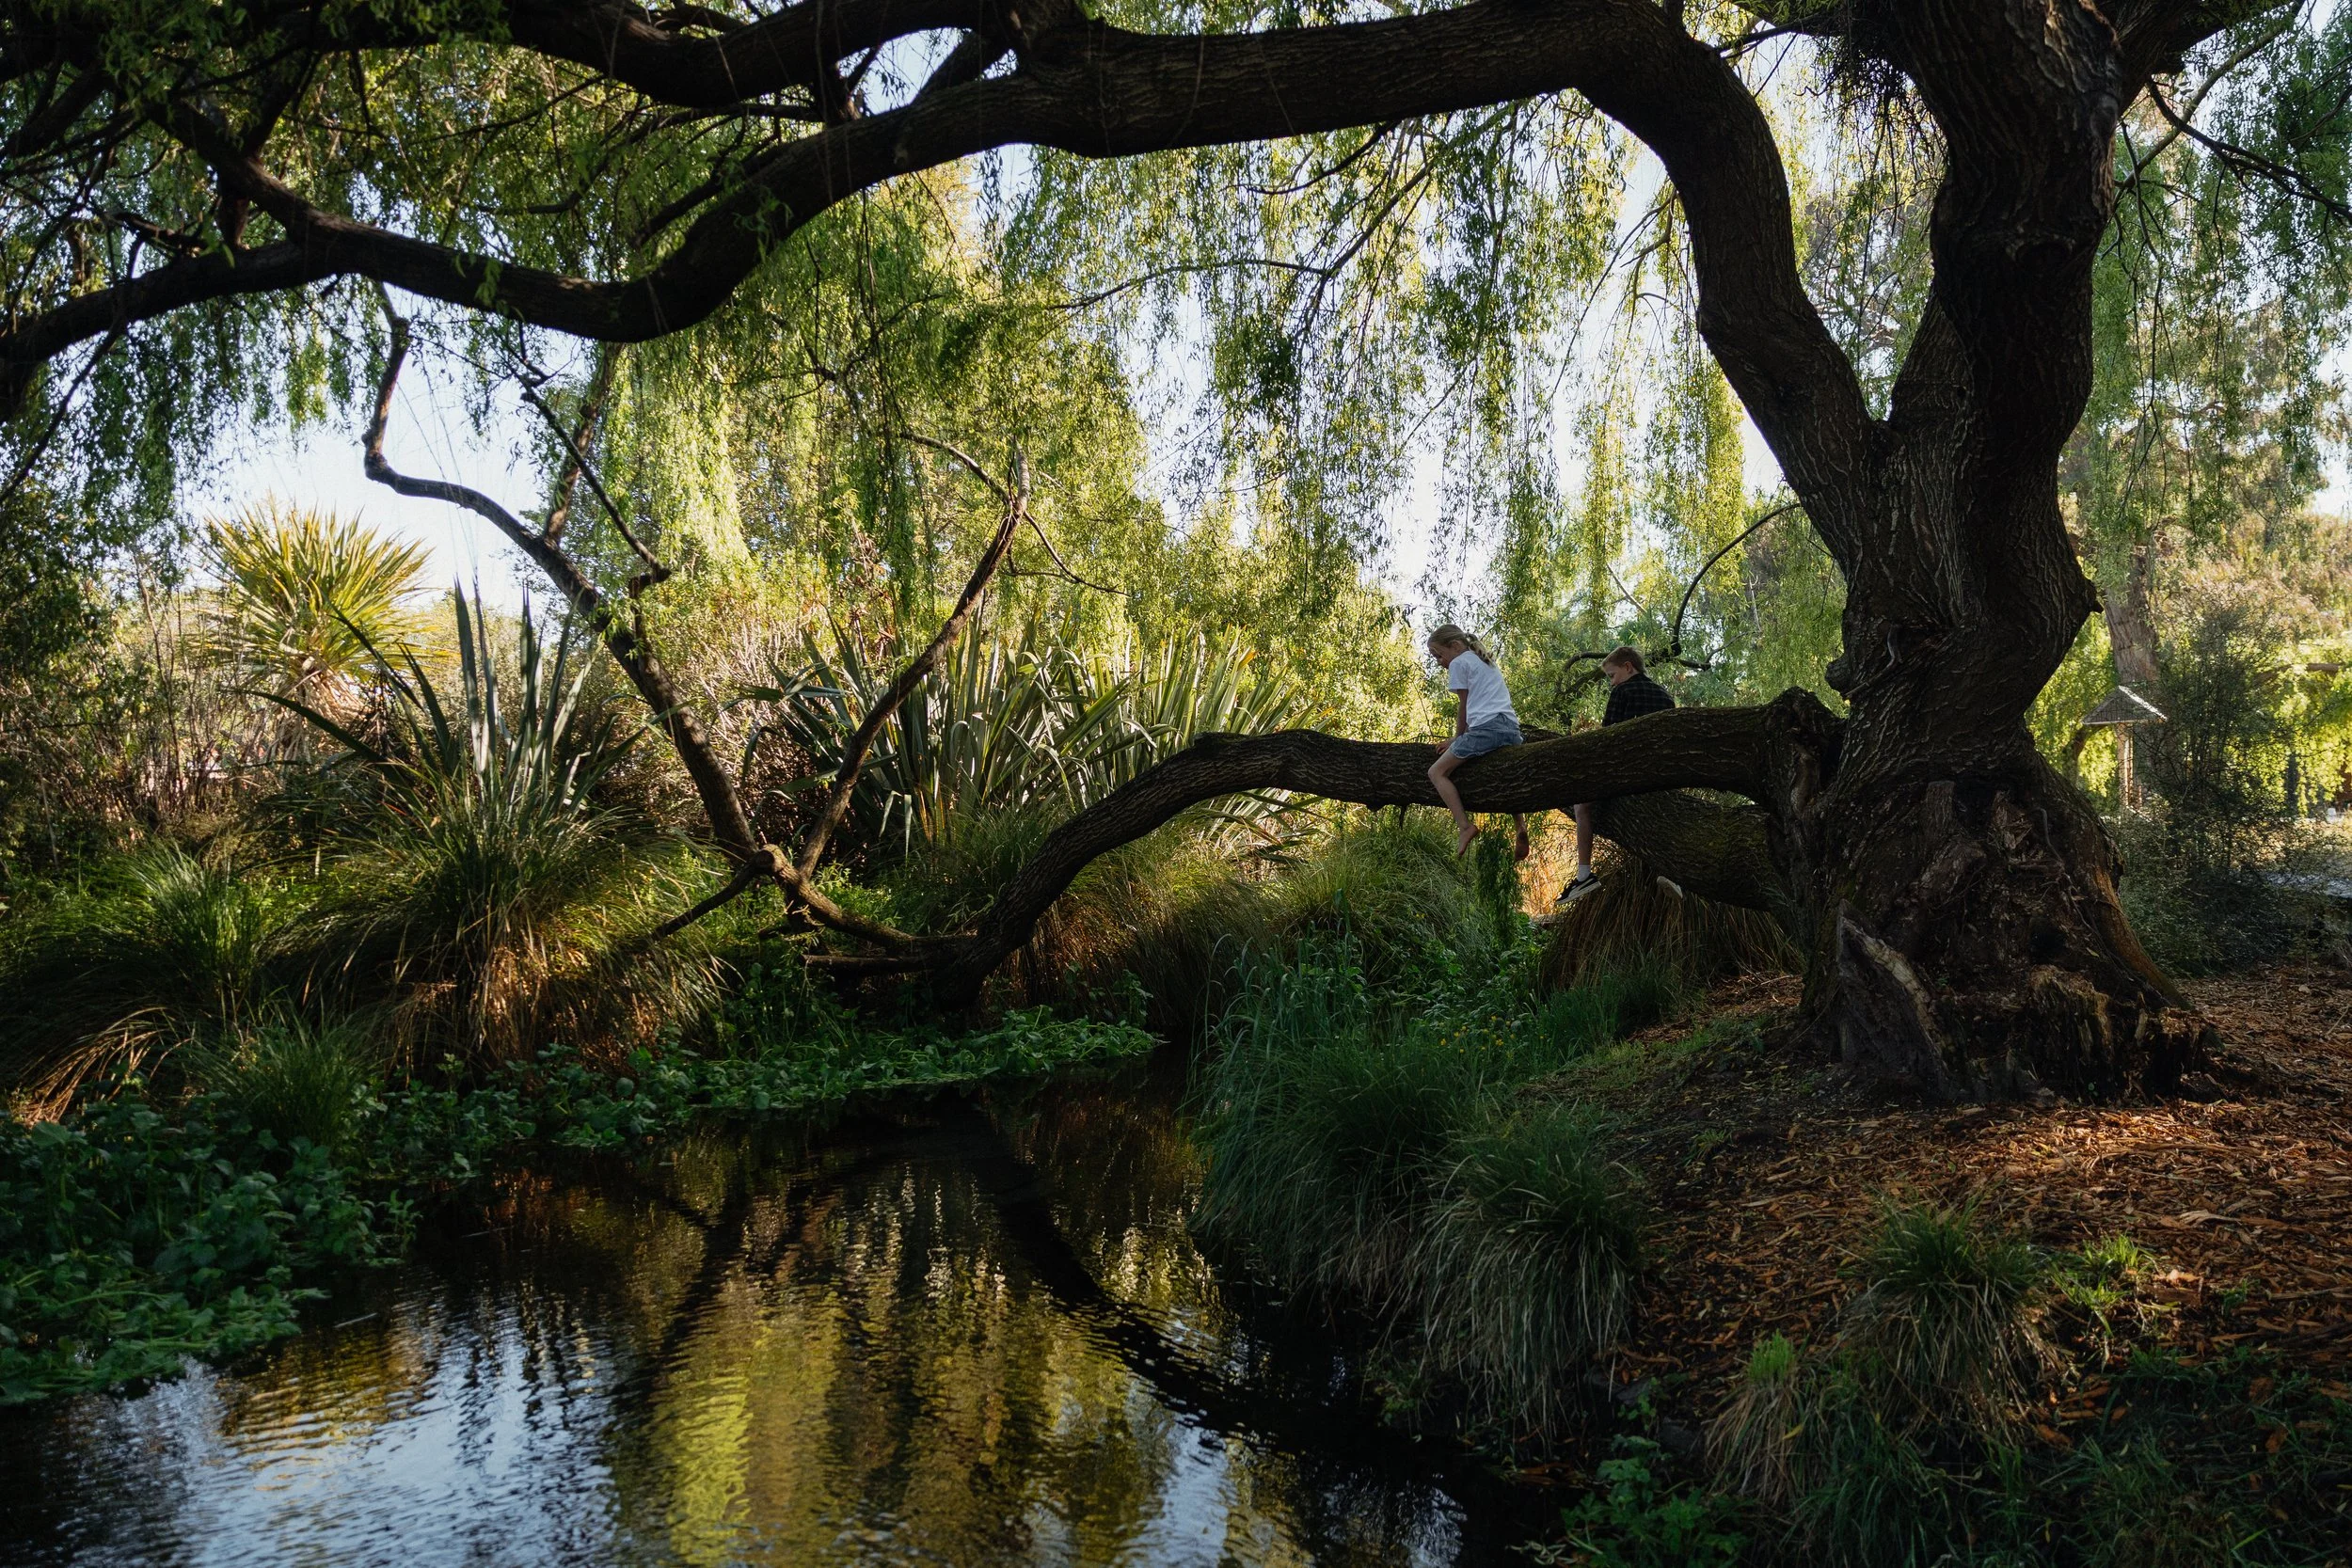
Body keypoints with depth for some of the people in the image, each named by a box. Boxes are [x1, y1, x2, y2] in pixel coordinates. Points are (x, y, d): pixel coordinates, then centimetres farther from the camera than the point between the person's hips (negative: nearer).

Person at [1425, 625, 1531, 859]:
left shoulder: (1459, 663, 5)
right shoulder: (1486, 662, 31)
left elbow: (1464, 708, 6)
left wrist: (1457, 739, 17)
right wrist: (1460, 739, 30)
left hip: (1486, 727, -9)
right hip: (1512, 728, 9)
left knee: (1437, 772, -1)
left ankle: (1465, 827, -14)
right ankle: (1520, 825, 9)